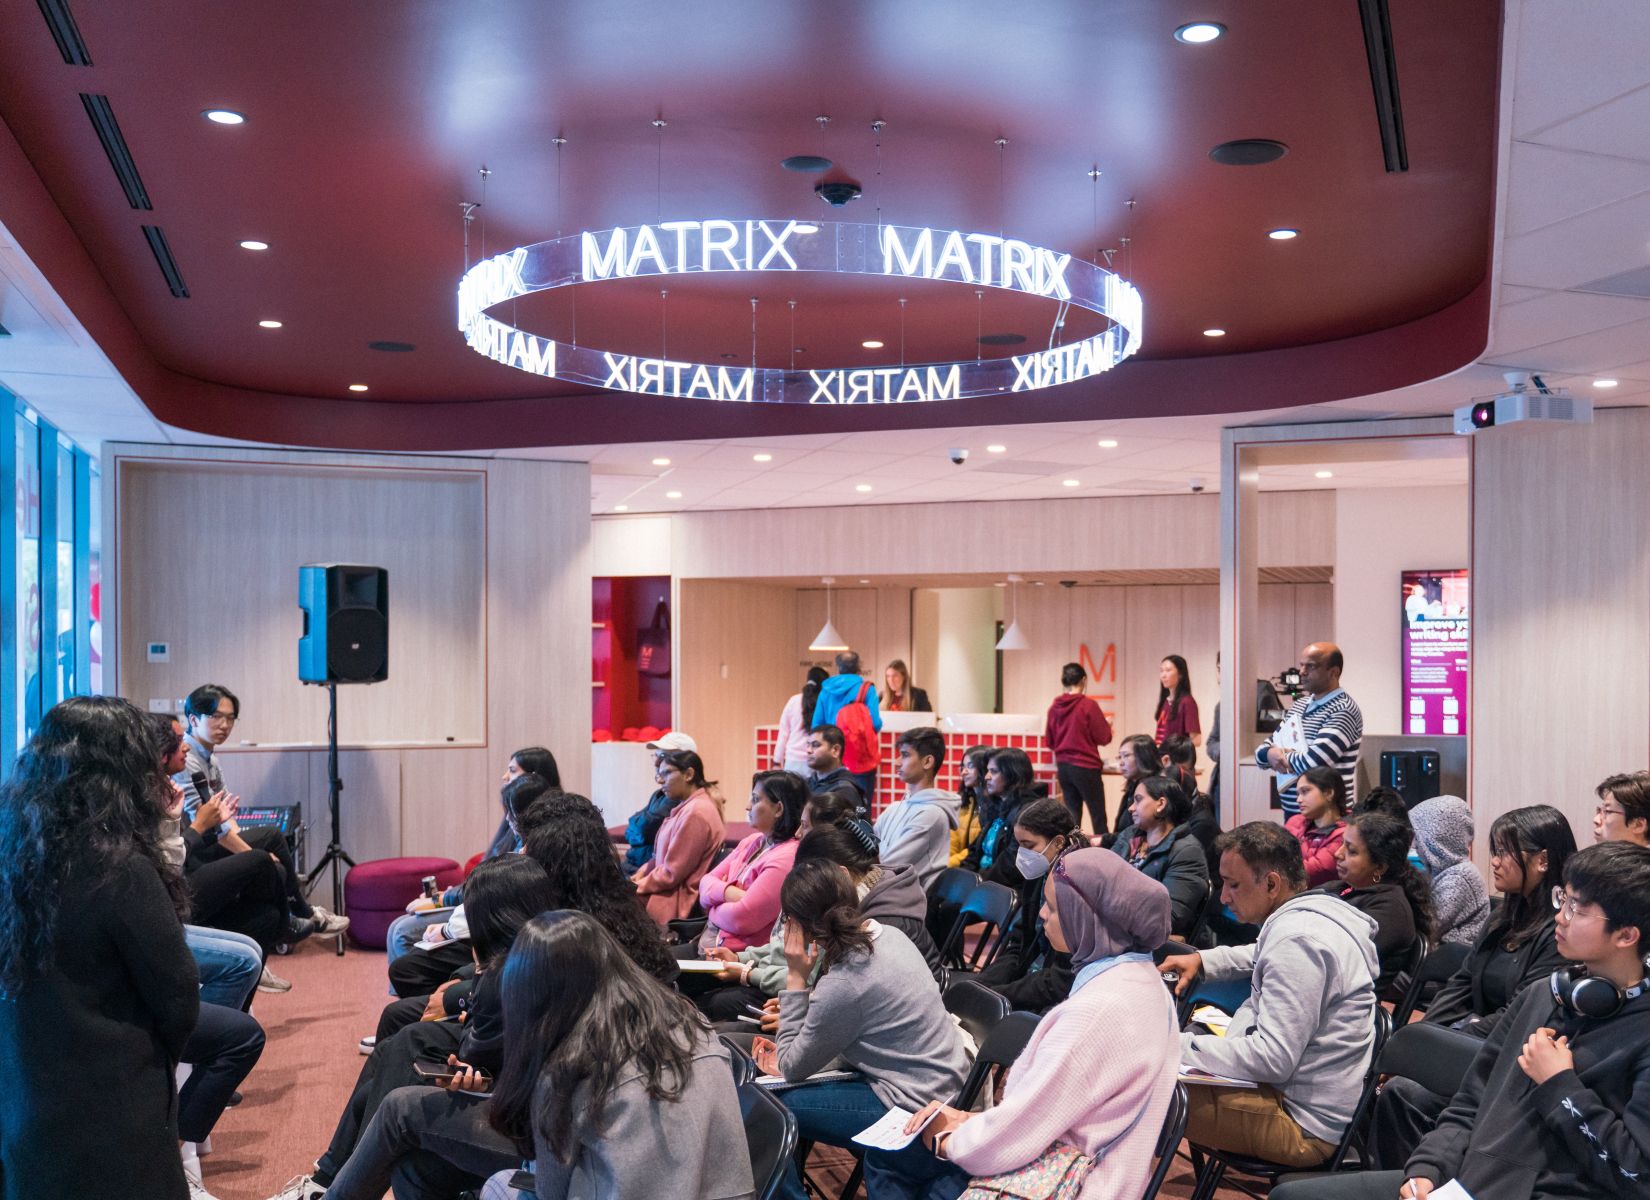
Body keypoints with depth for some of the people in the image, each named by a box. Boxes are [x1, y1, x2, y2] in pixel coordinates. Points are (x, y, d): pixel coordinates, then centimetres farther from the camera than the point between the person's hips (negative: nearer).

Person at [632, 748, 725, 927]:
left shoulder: (695, 813, -19)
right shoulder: (688, 806, 14)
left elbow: (672, 873, -19)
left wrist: (637, 887, -8)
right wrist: (642, 873, 5)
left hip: (681, 900, -10)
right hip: (672, 890, 10)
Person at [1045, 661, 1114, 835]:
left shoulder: (1054, 707, 1)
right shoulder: (1088, 705, -12)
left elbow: (1049, 741, 10)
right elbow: (1103, 738, -7)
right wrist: (1108, 726, 12)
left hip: (1063, 767, 5)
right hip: (1086, 766, -5)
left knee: (1072, 814, 11)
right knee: (1098, 816, 2)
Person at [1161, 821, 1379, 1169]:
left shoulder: (1297, 942, -25)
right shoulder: (1314, 912, 7)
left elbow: (1272, 1059, -29)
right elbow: (1260, 956, 33)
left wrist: (1178, 1045, -23)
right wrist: (1202, 959, 19)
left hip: (1304, 1125, -11)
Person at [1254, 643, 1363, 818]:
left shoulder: (1343, 711, -15)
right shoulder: (1299, 705, 11)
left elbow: (1312, 763, -25)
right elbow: (1262, 751, 13)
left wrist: (1280, 754, -6)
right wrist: (1270, 754, -10)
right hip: (1291, 813, 7)